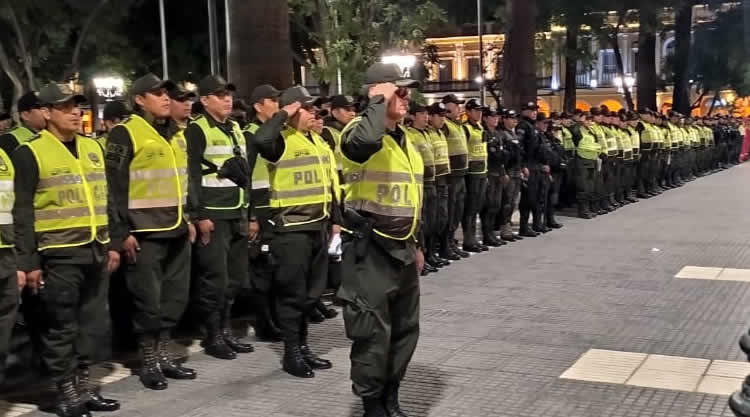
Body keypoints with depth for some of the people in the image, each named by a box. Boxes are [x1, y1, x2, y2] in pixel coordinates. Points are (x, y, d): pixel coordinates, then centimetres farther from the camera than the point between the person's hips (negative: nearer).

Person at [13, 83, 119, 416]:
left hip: (95, 251, 6)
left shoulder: (93, 147, 12)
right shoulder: (30, 153, -5)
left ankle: (84, 385, 24)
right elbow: (23, 212, -7)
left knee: (94, 322, 12)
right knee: (61, 327, 2)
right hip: (58, 255, -6)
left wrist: (111, 244, 15)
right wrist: (29, 261, -10)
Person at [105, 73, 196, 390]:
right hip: (145, 233, -7)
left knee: (175, 296, 12)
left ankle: (163, 355, 25)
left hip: (176, 230, 7)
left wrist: (189, 218, 17)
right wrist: (122, 232, -16)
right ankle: (148, 362, 13)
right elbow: (114, 186, -13)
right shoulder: (125, 134, -9)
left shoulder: (176, 133, 14)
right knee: (148, 300, -1)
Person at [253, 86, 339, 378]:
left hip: (318, 224, 8)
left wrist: (336, 220, 17)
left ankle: (302, 345, 26)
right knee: (293, 291, -2)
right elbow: (260, 140, -36)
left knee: (313, 290, 14)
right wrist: (283, 115, -20)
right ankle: (291, 352, 8)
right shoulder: (283, 141, -11)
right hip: (292, 226, -8)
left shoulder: (319, 142, 15)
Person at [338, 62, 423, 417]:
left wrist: (416, 244, 23)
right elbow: (367, 139, -42)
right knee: (373, 333, -1)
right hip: (370, 250, -9)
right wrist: (379, 102, -24)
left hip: (402, 248, 9)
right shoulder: (359, 134, -13)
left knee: (405, 328, 16)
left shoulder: (405, 140, 14)